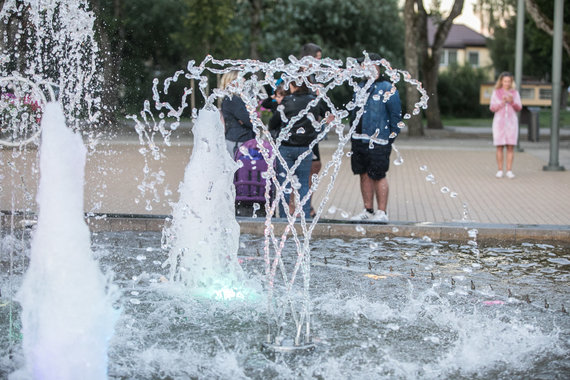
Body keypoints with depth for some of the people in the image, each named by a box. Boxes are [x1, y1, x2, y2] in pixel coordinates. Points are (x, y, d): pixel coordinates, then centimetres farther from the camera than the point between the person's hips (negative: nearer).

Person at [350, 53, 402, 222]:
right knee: (364, 175, 11)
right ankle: (368, 210, 19)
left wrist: (390, 138, -7)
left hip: (377, 143, -7)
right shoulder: (361, 87, 15)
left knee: (378, 176, -4)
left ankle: (382, 213, 4)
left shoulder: (387, 89, -6)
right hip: (359, 142, 7)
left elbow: (396, 115, -6)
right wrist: (354, 134, 15)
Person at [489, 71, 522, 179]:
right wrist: (502, 103, -20)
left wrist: (512, 101, -19)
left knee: (510, 147, -2)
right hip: (499, 121, -1)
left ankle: (509, 171, 1)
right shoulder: (496, 92, 3)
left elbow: (519, 108, 0)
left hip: (511, 122, 1)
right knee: (499, 147, -2)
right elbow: (492, 108, -2)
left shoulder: (515, 93, 6)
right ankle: (500, 171, 3)